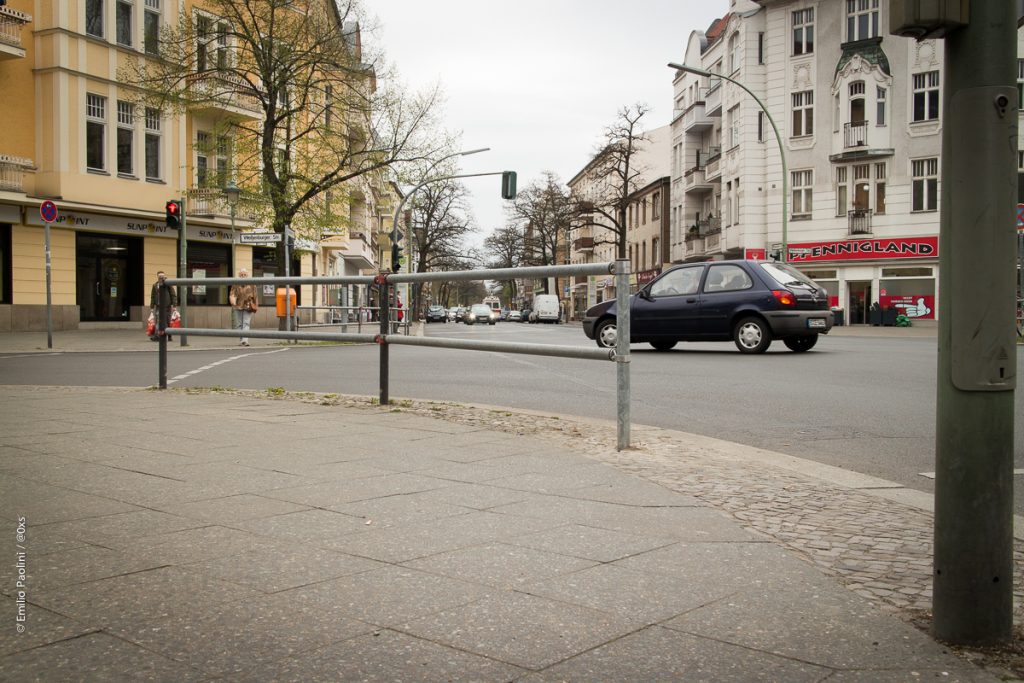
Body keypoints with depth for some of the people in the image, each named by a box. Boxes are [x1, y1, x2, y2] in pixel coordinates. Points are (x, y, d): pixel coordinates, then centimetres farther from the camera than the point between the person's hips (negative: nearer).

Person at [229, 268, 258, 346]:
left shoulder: (251, 284, 4)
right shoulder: (235, 284, 4)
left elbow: (254, 295, 9)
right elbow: (232, 294, -2)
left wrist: (255, 306, 9)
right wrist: (233, 302, -21)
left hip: (248, 306, -1)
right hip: (238, 306, 2)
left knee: (246, 323, -12)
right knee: (240, 324, 8)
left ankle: (245, 340, -21)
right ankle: (241, 340, 16)